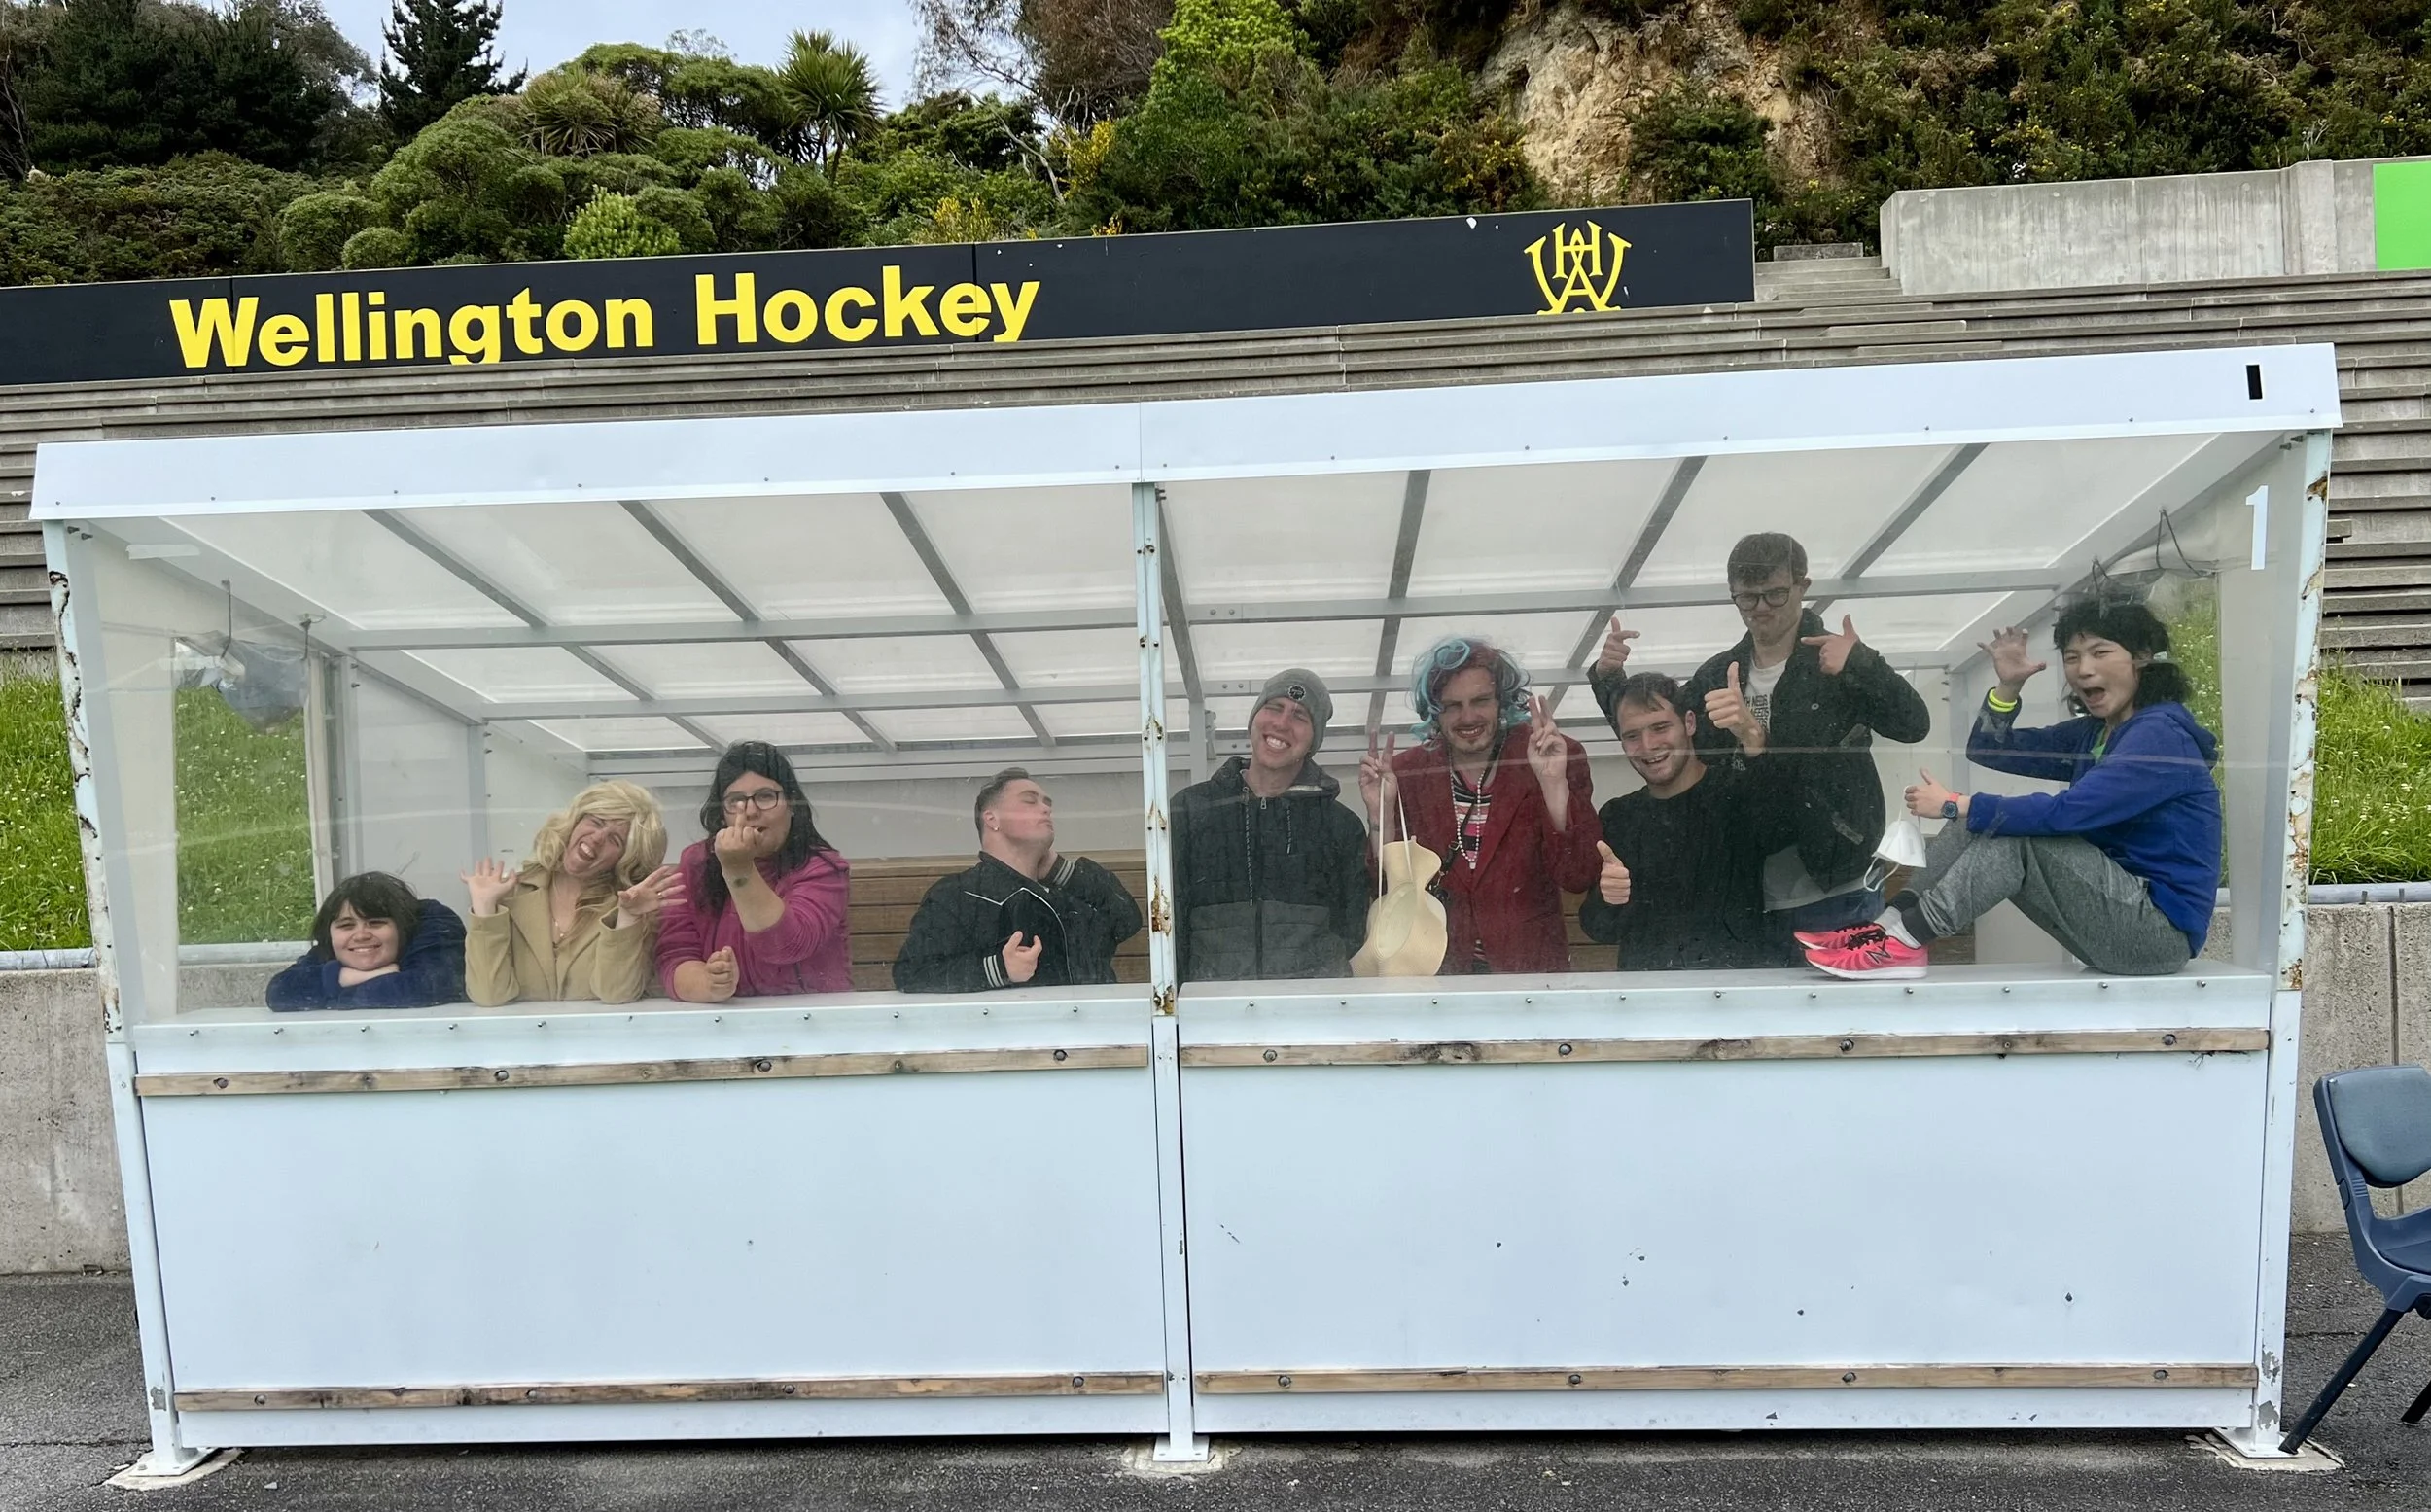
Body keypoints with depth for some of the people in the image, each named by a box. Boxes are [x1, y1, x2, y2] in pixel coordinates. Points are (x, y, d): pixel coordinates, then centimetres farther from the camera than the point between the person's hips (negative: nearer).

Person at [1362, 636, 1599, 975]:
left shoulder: (1559, 757, -1)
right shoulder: (1407, 771, 3)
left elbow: (1579, 878, -8)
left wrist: (1553, 782, -18)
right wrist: (1382, 813, -10)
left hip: (1533, 969, -1)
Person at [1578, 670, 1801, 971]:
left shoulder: (1739, 789, 4)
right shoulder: (1617, 817, 15)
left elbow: (1777, 829, -21)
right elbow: (1600, 931, 11)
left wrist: (1754, 738, -35)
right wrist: (1607, 900, -13)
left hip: (1743, 973, -4)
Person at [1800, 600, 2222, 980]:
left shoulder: (2162, 734, -16)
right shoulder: (2094, 734, 12)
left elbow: (2064, 814, -27)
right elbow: (1989, 750, 13)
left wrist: (1954, 805, -20)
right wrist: (2009, 685, -4)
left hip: (2160, 930, -8)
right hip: (2118, 923, 8)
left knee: (2013, 836, -22)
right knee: (1980, 823, -3)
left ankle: (1903, 943, -26)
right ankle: (1892, 925, -15)